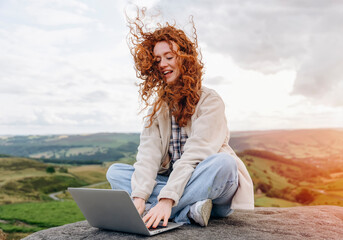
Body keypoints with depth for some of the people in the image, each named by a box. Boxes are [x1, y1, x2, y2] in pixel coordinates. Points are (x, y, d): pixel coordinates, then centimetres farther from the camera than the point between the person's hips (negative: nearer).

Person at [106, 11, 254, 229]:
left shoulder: (209, 101, -7)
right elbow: (148, 154, -6)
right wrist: (139, 196, -22)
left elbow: (195, 154, -20)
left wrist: (167, 199, -30)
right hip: (170, 183, 5)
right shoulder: (158, 107, 8)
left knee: (223, 162, -35)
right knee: (115, 172, -11)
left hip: (208, 187, -4)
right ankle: (188, 211, -26)